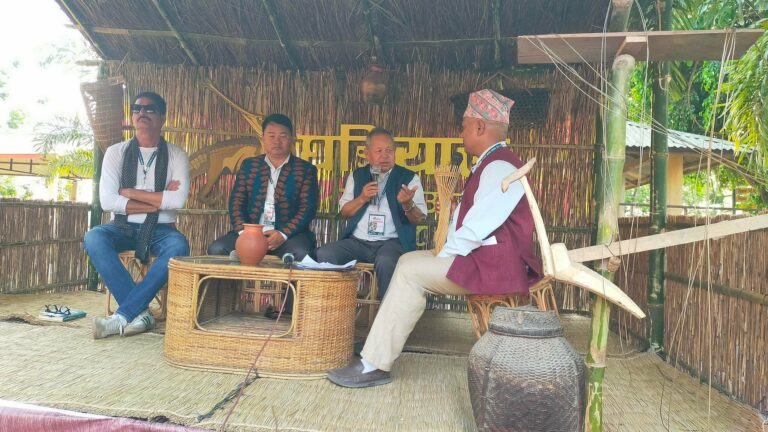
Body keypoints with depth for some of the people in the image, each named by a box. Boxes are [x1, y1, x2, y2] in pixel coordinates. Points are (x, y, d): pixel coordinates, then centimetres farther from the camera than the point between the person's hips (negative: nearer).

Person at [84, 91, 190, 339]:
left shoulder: (176, 156, 2)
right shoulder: (116, 152, 5)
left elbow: (177, 200, -14)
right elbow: (107, 201, -8)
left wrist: (130, 192, -9)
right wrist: (159, 201, -10)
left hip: (159, 229, -1)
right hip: (123, 227, 2)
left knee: (179, 247, -34)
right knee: (94, 238, -30)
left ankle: (122, 316, -28)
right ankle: (139, 312, -26)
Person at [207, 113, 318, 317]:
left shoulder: (306, 170, 7)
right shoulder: (249, 165, 16)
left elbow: (308, 208, -3)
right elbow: (236, 202, 7)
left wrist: (283, 234, -18)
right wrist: (243, 232, -11)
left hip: (289, 234, -3)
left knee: (300, 254, -35)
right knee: (217, 249, -22)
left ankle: (290, 310, -17)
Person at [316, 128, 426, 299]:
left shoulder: (409, 177, 7)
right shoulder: (357, 176, 16)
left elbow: (418, 218, 0)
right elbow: (344, 212, 13)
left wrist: (408, 204, -22)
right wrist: (362, 198, -5)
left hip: (392, 242, -3)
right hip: (357, 241, 3)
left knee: (386, 261, -37)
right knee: (323, 254, -23)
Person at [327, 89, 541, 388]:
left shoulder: (499, 167, -15)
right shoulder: (491, 164, 19)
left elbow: (477, 228, -23)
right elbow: (471, 220, 16)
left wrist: (441, 258, -12)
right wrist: (442, 255, 4)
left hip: (492, 265, -11)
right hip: (483, 257, 11)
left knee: (411, 271, -19)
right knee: (409, 260, 9)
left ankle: (375, 365, -14)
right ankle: (380, 348, 9)